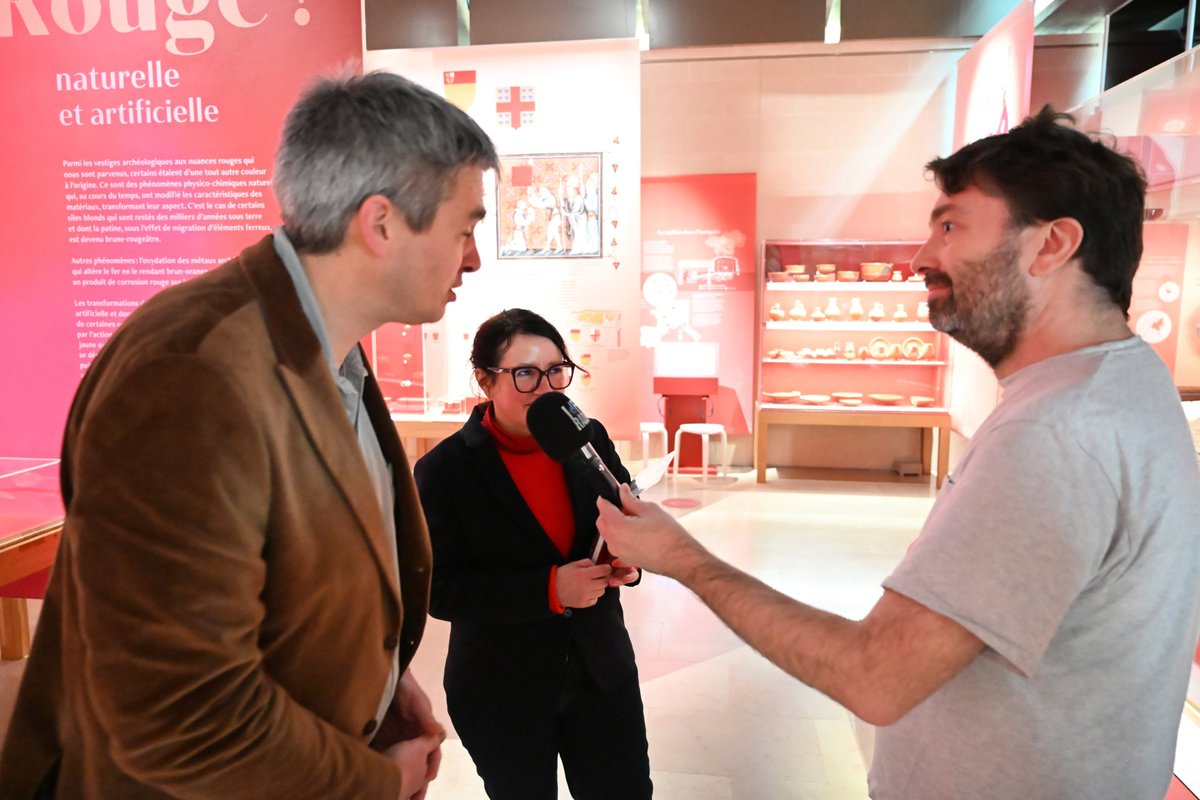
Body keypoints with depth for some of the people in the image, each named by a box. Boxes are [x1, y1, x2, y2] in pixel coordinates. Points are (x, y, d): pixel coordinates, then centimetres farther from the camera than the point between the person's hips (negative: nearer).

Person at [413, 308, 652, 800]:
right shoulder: (444, 470, -15)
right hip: (500, 693, -3)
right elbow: (440, 590, -18)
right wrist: (549, 590, -28)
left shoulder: (590, 438, -5)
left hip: (602, 669, 4)